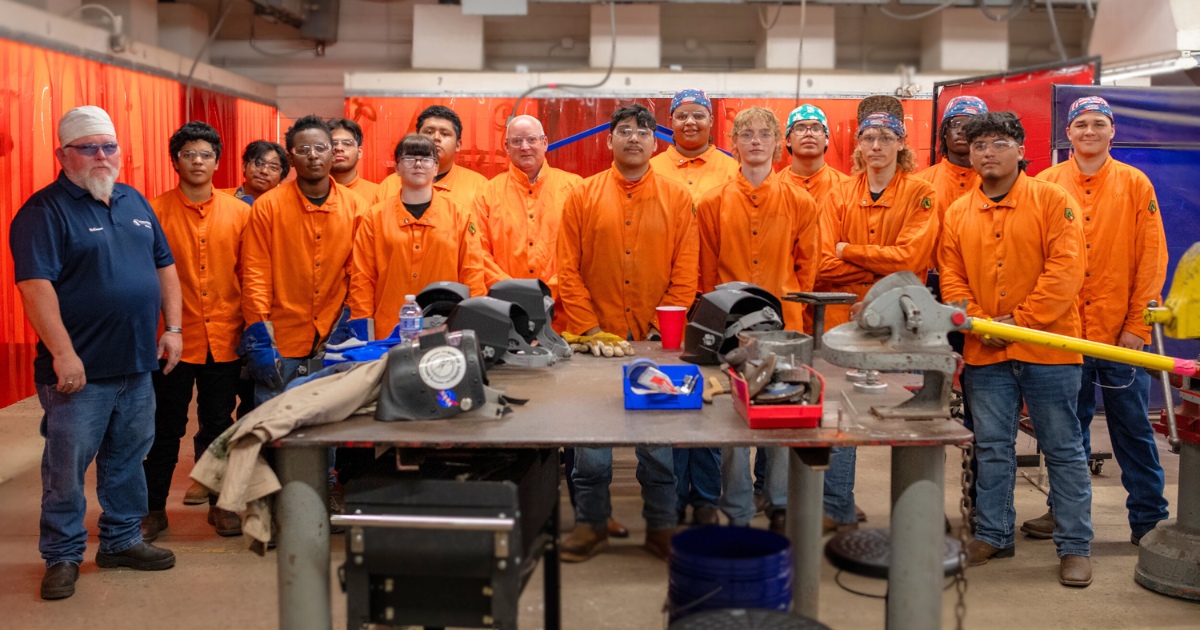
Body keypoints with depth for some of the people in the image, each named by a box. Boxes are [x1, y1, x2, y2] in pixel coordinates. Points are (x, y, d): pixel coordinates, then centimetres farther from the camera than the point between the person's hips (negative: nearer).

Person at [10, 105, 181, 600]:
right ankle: (62, 557, 17)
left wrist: (173, 327, 8)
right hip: (79, 372, -6)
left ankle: (122, 540, 30)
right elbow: (35, 285, -17)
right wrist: (63, 354, -22)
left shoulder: (135, 203, 12)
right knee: (66, 467, 3)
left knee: (128, 460, 16)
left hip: (138, 366, 6)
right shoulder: (44, 211, -9)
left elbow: (164, 267, 17)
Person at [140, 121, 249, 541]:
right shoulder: (156, 211, -1)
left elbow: (249, 274, 7)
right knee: (165, 427, 8)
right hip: (173, 338, -2)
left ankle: (220, 504, 26)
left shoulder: (238, 212, 4)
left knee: (218, 425, 13)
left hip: (224, 338, 2)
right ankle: (153, 508, 21)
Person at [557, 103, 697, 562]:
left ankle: (661, 527, 20)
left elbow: (685, 275, 1)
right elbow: (568, 271, 0)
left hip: (656, 341, 0)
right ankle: (591, 524, 20)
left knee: (658, 439, 7)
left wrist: (661, 328, -8)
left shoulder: (677, 199, 4)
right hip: (596, 339, 0)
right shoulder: (583, 196, 4)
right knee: (592, 439, 6)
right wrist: (588, 329, -8)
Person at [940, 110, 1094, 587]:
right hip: (984, 354, 4)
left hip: (1048, 348, -3)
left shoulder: (1052, 200, -4)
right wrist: (980, 324, -10)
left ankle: (1075, 546, 15)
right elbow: (951, 280, 6)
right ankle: (992, 535, 25)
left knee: (1063, 449, 5)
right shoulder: (958, 214, 8)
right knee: (992, 449, 12)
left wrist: (1020, 322, -16)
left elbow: (1066, 270, -12)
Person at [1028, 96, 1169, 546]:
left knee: (1133, 427, 6)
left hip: (1120, 331, -1)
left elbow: (1152, 259, 0)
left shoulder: (1135, 184, 3)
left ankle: (1148, 519, 16)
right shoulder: (1046, 185, 4)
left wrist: (1138, 324, -6)